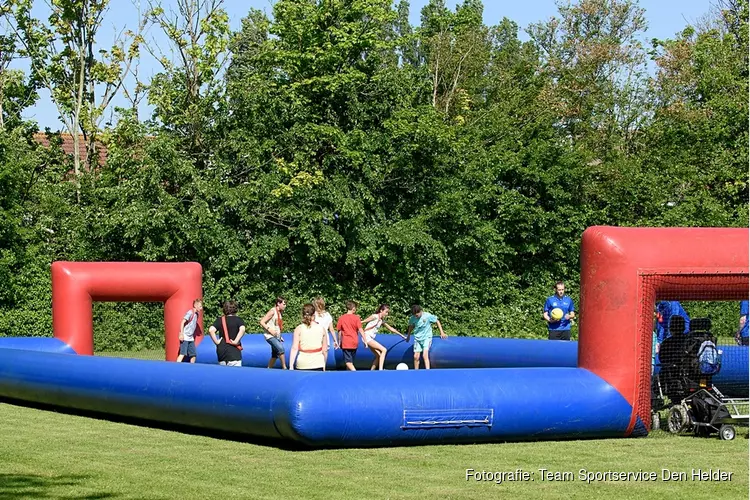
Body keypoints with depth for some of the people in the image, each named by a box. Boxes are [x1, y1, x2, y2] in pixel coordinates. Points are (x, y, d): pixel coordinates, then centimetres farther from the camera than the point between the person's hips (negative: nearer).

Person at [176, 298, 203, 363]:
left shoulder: (196, 314, 12)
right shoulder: (190, 313, -11)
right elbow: (183, 322, -15)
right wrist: (181, 334, -19)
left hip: (191, 338, 8)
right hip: (185, 337, -8)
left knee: (193, 355, 7)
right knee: (183, 354, -15)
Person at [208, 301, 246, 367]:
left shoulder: (220, 320, 8)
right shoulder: (238, 320, 0)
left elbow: (211, 330, -6)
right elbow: (242, 329, -19)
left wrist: (216, 341, 0)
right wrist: (236, 341, -13)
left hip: (221, 351, 4)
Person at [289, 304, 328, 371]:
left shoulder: (299, 329, 0)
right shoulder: (321, 329, 4)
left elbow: (294, 348, -6)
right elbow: (325, 350, 7)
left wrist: (291, 365, -6)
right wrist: (324, 366, 18)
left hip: (302, 365, 0)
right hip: (318, 363, 1)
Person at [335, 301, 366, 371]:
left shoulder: (341, 318, -1)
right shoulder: (356, 318, -3)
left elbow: (339, 331, 5)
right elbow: (360, 330, -8)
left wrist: (339, 341, 16)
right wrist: (364, 340, -4)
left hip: (346, 343, -2)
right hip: (354, 342, 2)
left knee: (348, 361, -8)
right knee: (351, 360, 16)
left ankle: (354, 372, -30)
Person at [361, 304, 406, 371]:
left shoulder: (382, 321, 15)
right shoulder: (374, 316, -10)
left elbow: (391, 328, 23)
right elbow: (362, 322, -13)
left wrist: (401, 335, 25)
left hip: (371, 339, 9)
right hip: (367, 337, -9)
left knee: (378, 356, 9)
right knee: (384, 350, -17)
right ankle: (380, 369, -23)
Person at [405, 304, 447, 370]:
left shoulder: (428, 316, -15)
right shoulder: (412, 318, -5)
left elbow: (437, 321, 0)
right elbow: (411, 326, 16)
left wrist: (442, 332, 1)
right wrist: (408, 336, 27)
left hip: (427, 337, -4)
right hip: (417, 338, 4)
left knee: (425, 355, -21)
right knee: (416, 356, 0)